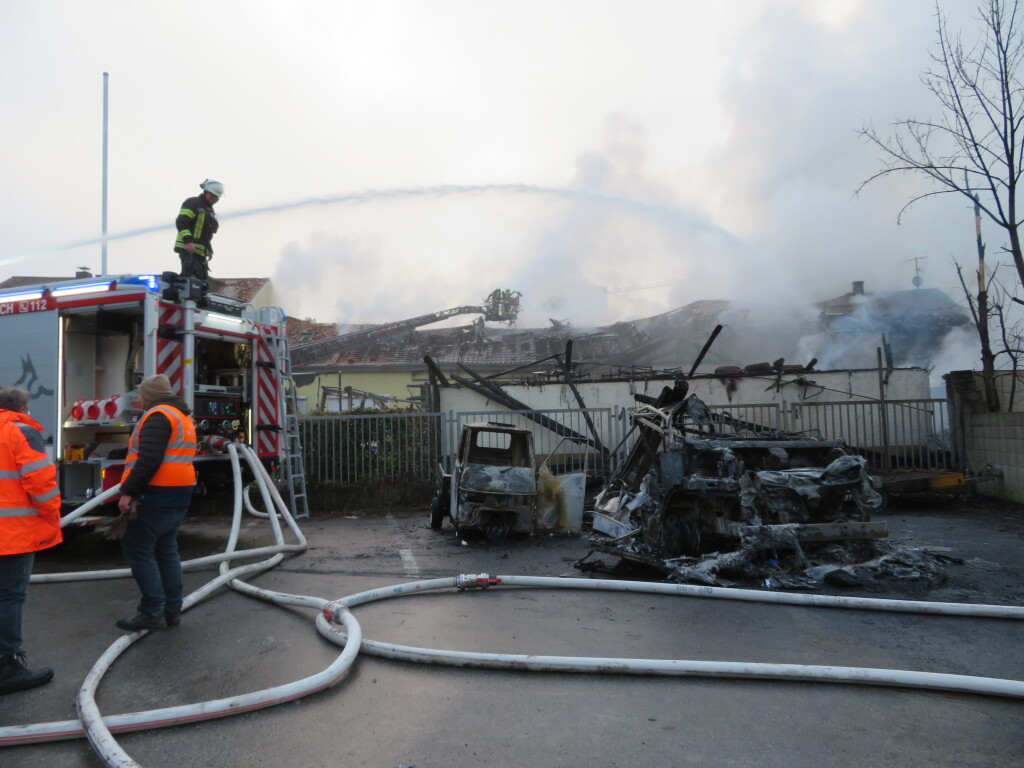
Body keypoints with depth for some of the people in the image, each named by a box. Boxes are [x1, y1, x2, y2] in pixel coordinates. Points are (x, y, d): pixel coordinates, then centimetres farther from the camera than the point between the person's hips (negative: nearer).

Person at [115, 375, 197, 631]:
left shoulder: (158, 416, -12)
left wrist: (128, 491, -19)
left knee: (138, 549, -3)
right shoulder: (183, 416, 19)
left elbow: (148, 459, -23)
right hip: (179, 495, 10)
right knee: (167, 550, 14)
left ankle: (152, 611, -2)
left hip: (157, 495, -10)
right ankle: (172, 608, 18)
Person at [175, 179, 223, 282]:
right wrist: (187, 241, -25)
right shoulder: (193, 203, -3)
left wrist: (209, 250, 21)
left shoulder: (210, 211, 25)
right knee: (188, 273, -20)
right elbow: (181, 222, -14)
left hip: (201, 251, 9)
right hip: (187, 248, -9)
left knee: (203, 279, 6)